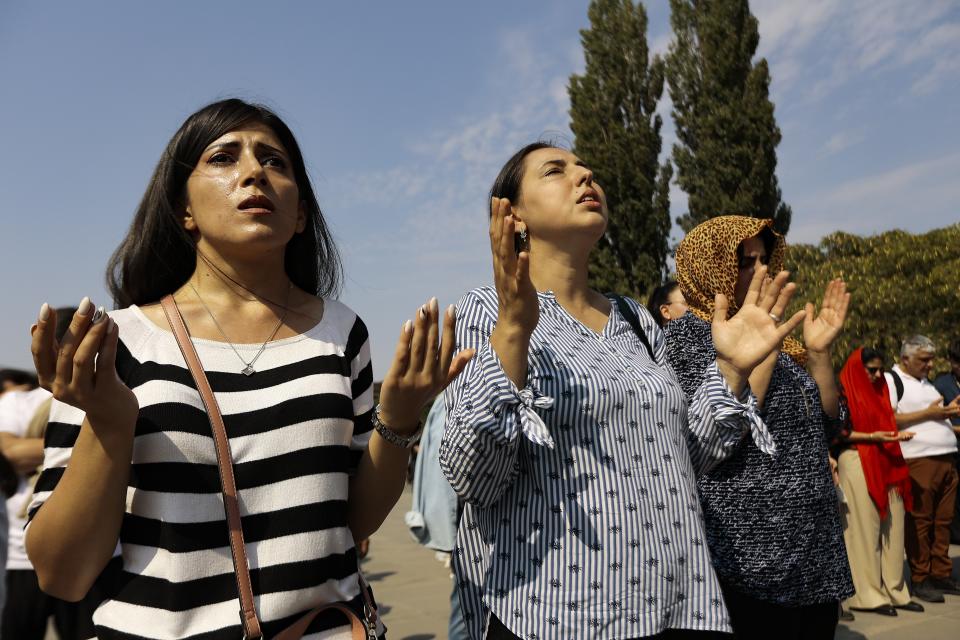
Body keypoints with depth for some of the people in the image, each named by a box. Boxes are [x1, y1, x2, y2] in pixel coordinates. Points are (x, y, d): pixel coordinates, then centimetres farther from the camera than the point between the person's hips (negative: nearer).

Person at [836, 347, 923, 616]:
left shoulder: (880, 391, 19)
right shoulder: (844, 393, -5)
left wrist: (897, 435, 7)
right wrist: (872, 437, -18)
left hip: (886, 465, 7)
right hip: (857, 464, -7)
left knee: (892, 528, 6)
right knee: (865, 529, -3)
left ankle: (894, 589, 16)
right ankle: (869, 594, 5)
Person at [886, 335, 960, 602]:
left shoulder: (926, 383, 23)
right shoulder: (890, 380, -5)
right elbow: (887, 419, -15)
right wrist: (928, 413, -14)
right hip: (919, 461, -8)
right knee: (920, 522, -3)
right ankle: (919, 580, 5)